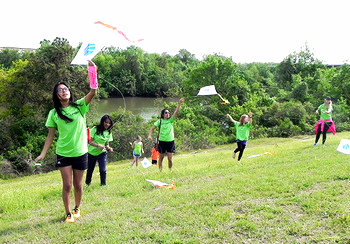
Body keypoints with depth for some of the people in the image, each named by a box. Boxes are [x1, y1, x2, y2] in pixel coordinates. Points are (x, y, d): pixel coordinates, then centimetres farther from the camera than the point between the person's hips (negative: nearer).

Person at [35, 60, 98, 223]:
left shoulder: (79, 106, -3)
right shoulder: (54, 113, -1)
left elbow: (93, 92, -17)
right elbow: (50, 135, 3)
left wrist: (92, 70, -28)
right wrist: (43, 154, -3)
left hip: (80, 153, 0)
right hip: (63, 154, 0)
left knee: (78, 185, 11)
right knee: (67, 185, 1)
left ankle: (77, 209, 35)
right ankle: (68, 213, 20)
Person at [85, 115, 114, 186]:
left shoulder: (108, 132, -1)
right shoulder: (95, 129, -13)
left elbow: (107, 144, 3)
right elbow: (90, 141, -16)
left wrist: (109, 148, -19)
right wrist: (98, 145, -32)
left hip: (102, 153, 1)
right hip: (91, 153, -1)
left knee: (103, 170, -11)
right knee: (90, 170, 12)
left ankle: (103, 184, 8)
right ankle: (87, 183, 35)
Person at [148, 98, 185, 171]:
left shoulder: (171, 120, 5)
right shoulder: (160, 121, 2)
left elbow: (176, 112, -7)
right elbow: (152, 128, 3)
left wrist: (179, 104, -19)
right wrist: (149, 135, -13)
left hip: (170, 141, 1)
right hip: (162, 141, -1)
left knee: (170, 158, -3)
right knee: (161, 158, 6)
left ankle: (170, 171, 13)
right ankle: (160, 171, 17)